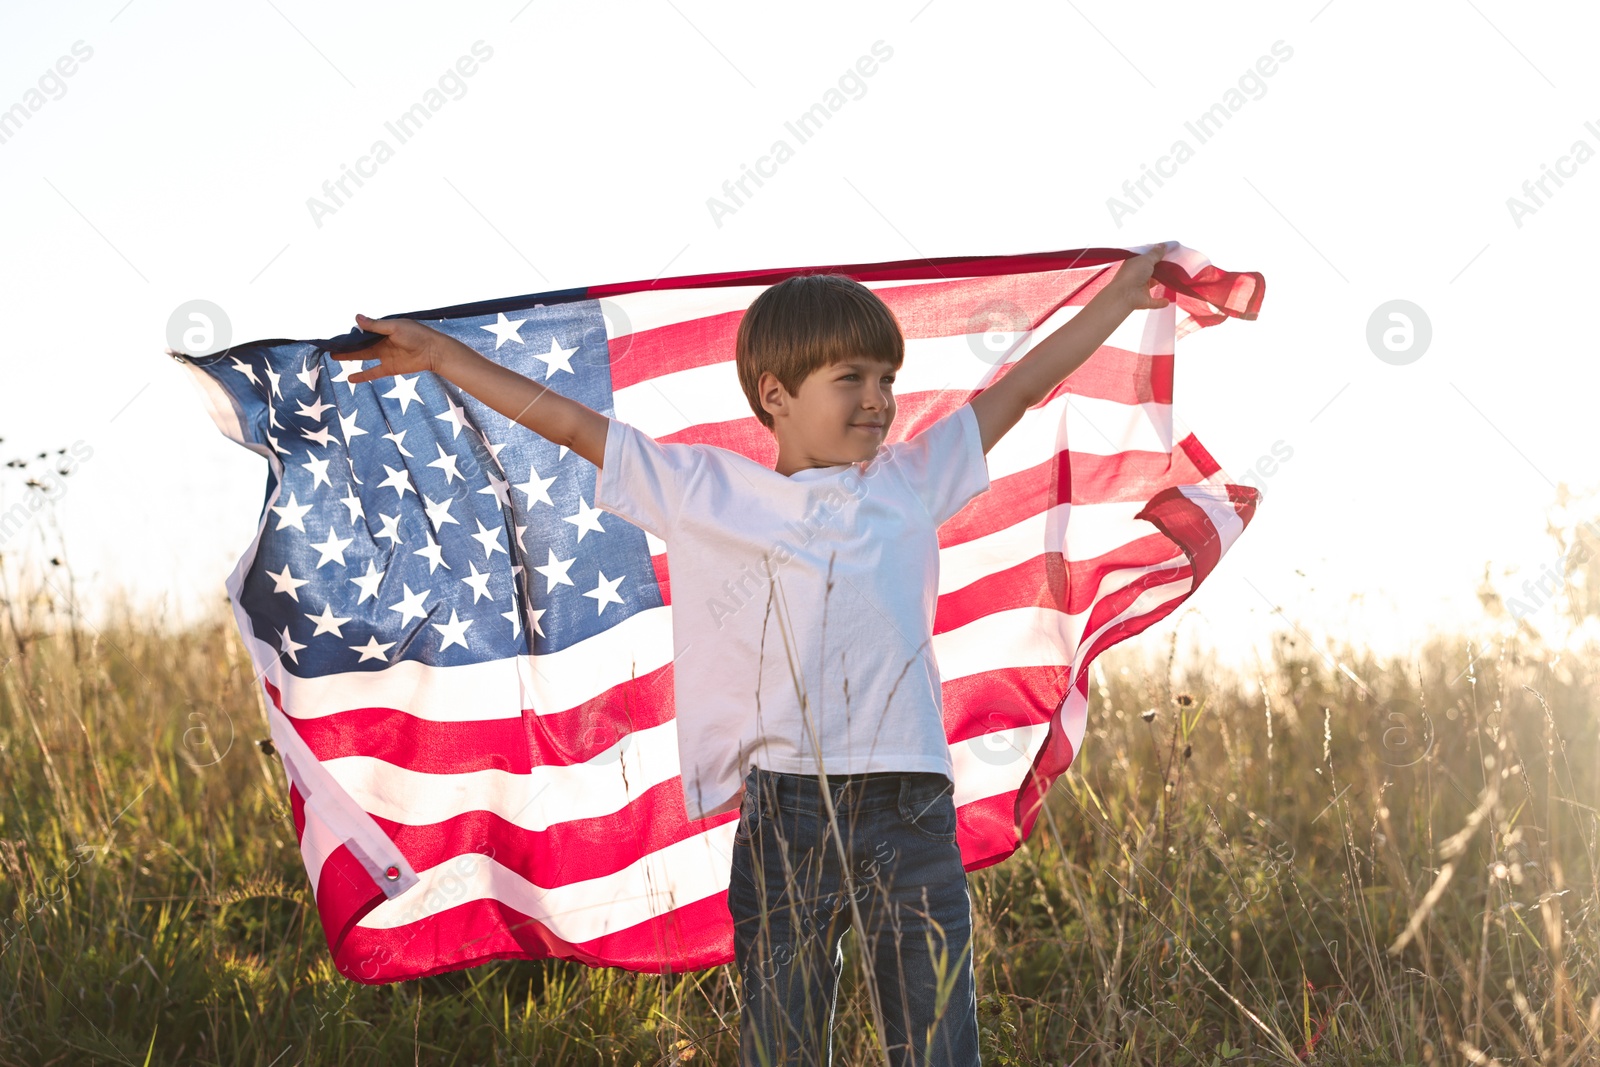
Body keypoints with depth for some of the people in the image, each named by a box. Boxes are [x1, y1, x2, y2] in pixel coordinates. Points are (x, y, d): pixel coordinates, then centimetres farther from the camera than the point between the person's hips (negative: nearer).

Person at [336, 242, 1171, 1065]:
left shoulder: (911, 481, 13)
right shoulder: (703, 492, 7)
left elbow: (1016, 390, 20)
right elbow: (573, 424, 11)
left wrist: (1121, 293, 26)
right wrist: (443, 355, 14)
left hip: (911, 814, 2)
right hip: (785, 813, -1)